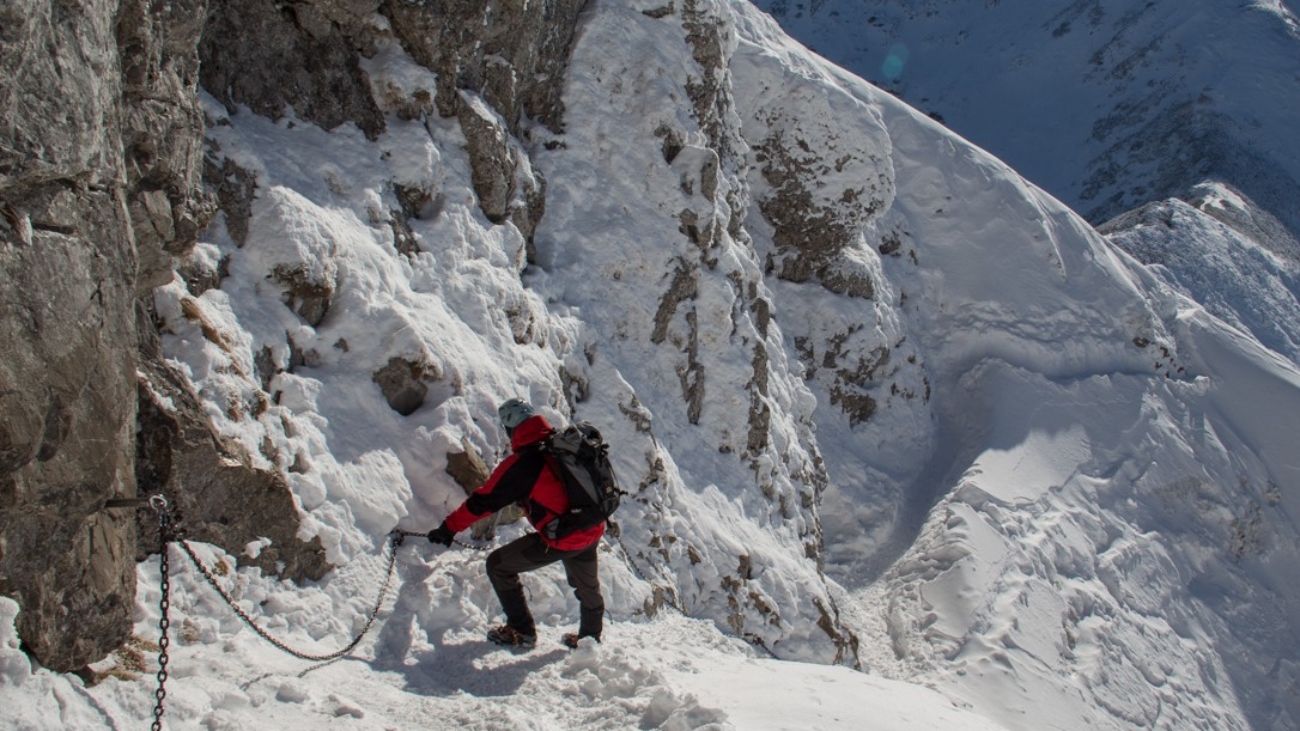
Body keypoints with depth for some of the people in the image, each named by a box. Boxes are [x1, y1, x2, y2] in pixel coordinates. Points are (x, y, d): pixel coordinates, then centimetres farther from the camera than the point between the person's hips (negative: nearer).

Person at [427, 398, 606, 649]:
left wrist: (449, 527, 2)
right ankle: (590, 636, 49)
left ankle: (522, 631, 15)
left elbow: (483, 501, -9)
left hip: (560, 540, -7)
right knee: (587, 585, 32)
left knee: (498, 565, 10)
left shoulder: (521, 463, -16)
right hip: (593, 532, 7)